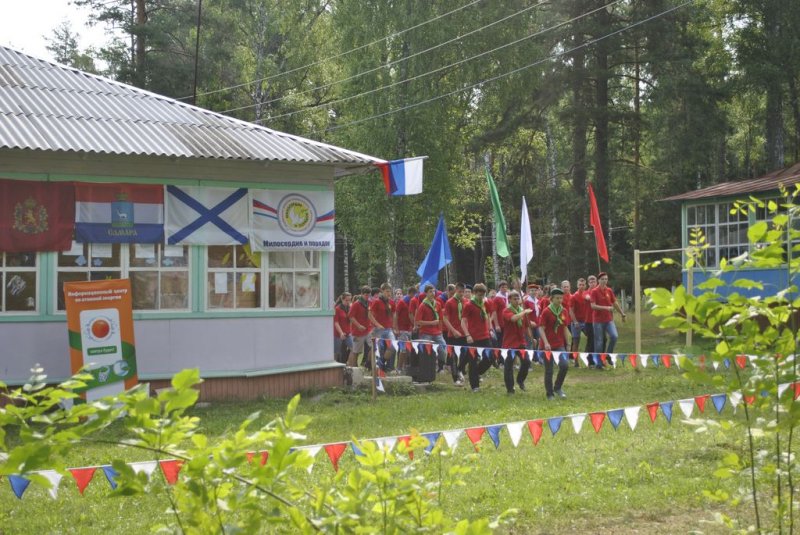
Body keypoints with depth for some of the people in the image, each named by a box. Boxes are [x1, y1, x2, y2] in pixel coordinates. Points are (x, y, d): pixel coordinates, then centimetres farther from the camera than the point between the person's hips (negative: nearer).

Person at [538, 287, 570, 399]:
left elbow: (564, 328, 14)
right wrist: (546, 343, -23)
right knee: (549, 371, 1)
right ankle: (550, 393, 14)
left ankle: (557, 388, 6)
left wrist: (566, 344, 14)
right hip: (548, 346, -4)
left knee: (564, 365, -15)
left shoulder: (563, 312, 6)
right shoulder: (546, 312, -9)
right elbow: (541, 328, -12)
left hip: (560, 345, 4)